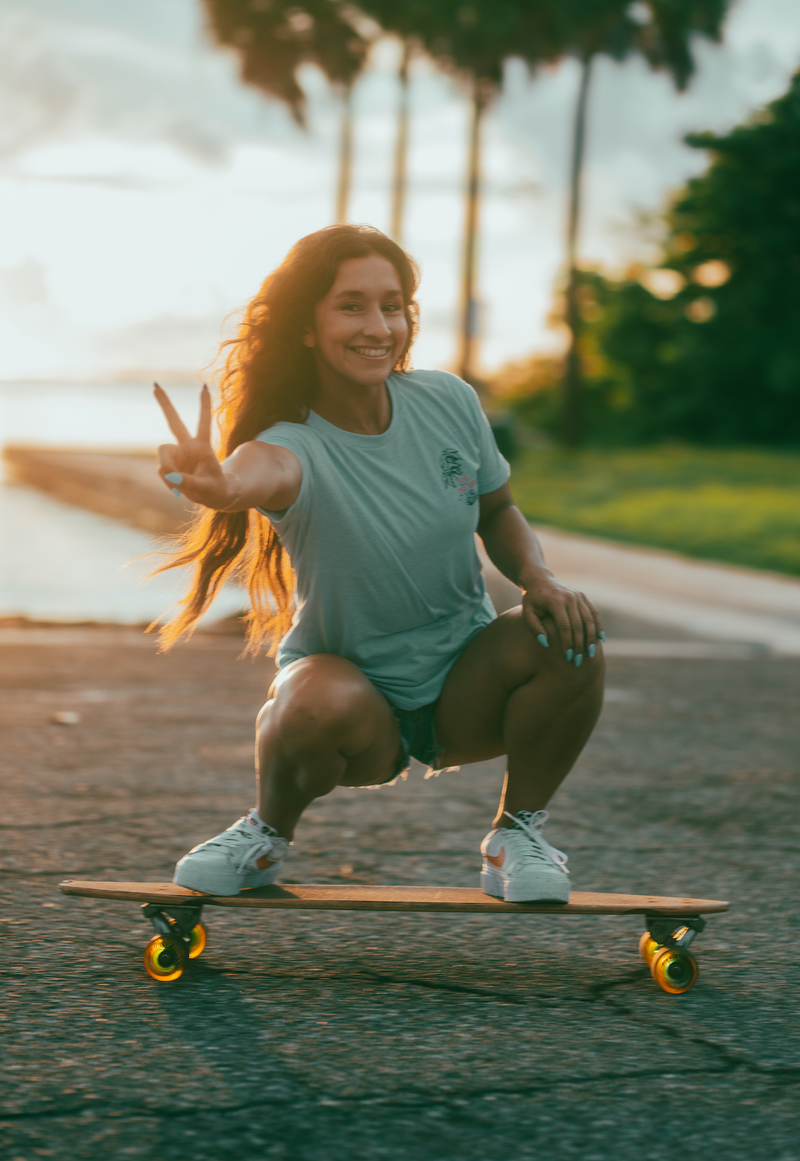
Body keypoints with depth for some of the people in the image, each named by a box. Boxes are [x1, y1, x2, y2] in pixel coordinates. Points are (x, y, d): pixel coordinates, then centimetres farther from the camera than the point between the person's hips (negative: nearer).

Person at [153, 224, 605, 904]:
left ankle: (518, 834, 0)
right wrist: (222, 484, -74)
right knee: (325, 702, -38)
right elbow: (263, 472, -49)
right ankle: (268, 834, -2)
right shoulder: (294, 446, -23)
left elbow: (498, 509, 9)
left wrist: (539, 579, -13)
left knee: (571, 636, -25)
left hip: (465, 688, 4)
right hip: (352, 679, -3)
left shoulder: (448, 402, -9)